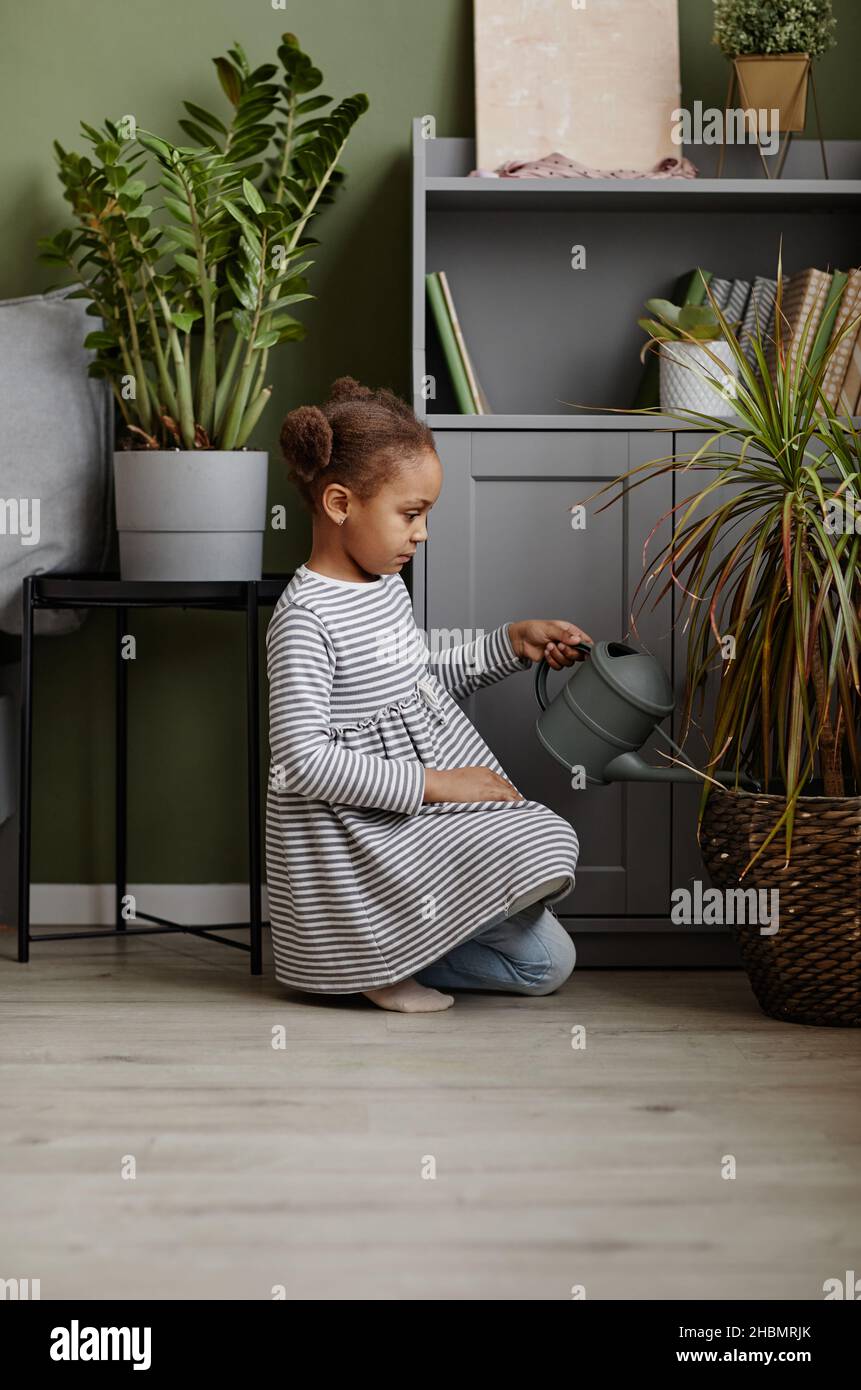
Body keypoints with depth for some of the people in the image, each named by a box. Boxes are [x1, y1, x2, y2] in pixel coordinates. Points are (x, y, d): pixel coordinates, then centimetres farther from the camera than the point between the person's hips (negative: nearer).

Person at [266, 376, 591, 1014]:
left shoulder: (386, 585, 8)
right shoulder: (306, 618, -21)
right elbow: (303, 761, -28)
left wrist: (513, 643, 12)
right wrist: (432, 784, -25)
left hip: (429, 812, 10)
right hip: (365, 833, -9)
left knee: (550, 964, 9)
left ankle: (384, 948, 13)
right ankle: (372, 949, -4)